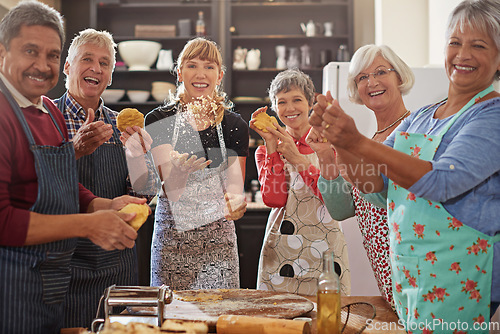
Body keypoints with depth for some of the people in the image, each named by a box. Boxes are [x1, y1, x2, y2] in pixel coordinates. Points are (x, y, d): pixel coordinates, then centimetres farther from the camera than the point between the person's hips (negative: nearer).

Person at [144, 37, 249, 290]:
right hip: (172, 237, -1)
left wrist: (236, 202, -24)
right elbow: (171, 191, -11)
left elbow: (234, 186, -1)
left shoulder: (234, 125, 3)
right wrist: (179, 169, -33)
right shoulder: (159, 120, -2)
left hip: (218, 236, 1)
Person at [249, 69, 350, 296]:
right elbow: (273, 199, -9)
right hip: (282, 249, 1)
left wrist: (298, 158, -17)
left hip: (325, 245, -1)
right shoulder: (266, 150, 7)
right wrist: (271, 145, -11)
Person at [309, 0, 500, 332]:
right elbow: (371, 182, 5)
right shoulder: (419, 119, 12)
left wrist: (359, 143, -31)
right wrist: (338, 139, -13)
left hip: (458, 282, -6)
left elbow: (442, 181, -25)